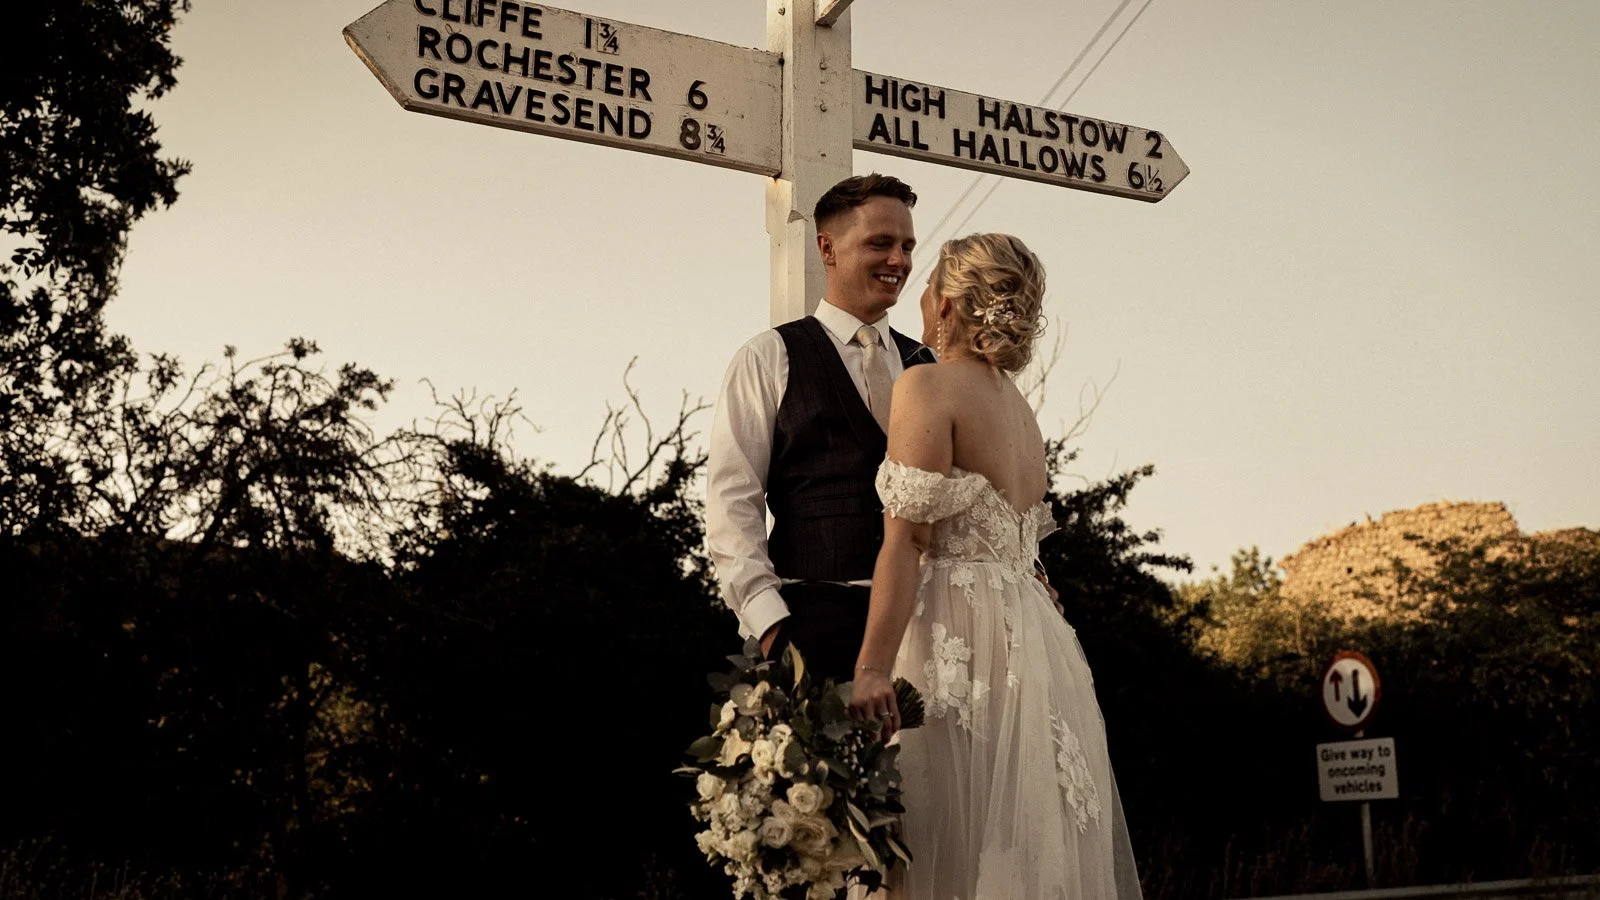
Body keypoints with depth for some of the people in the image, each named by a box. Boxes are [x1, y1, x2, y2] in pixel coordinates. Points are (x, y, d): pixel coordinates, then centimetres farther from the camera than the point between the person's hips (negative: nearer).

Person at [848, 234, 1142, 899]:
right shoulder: (1020, 407, 19)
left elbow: (907, 539, -15)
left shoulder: (928, 387, -6)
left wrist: (871, 669, -19)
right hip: (1033, 639, 8)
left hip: (961, 644, -8)